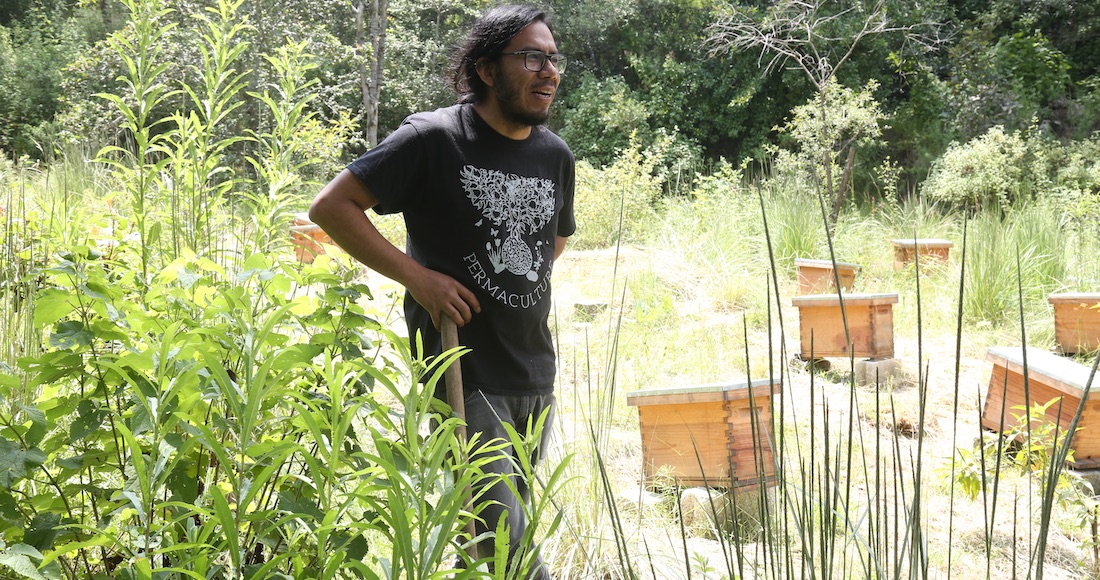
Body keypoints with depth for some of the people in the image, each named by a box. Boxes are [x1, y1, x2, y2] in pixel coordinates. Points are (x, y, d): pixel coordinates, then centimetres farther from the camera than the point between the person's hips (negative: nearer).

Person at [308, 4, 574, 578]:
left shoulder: (556, 154, 8)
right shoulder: (434, 138, -11)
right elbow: (330, 206, -12)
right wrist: (418, 277, -17)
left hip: (536, 378, 7)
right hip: (465, 373, -7)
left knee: (511, 525, 17)